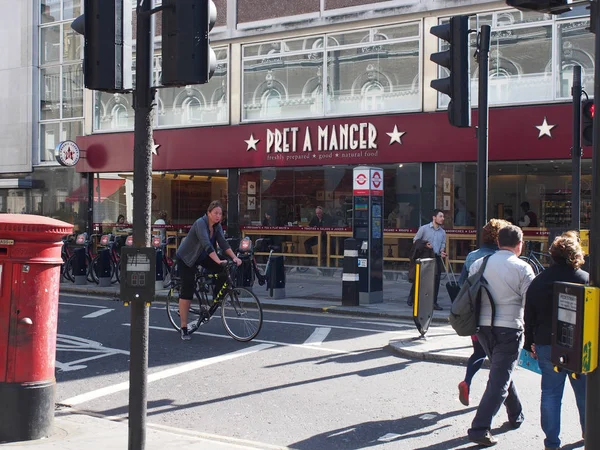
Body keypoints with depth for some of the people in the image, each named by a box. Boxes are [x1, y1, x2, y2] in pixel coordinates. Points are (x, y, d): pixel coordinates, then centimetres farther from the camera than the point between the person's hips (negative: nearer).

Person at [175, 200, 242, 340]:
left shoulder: (217, 226, -6)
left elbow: (223, 243, -15)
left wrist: (234, 257, -29)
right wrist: (218, 261, -50)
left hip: (202, 257, 7)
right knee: (187, 291, -10)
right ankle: (184, 329, -4)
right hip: (186, 258, -7)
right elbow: (206, 244, -41)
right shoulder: (200, 223, -29)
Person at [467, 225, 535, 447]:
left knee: (501, 371, 24)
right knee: (500, 379, -3)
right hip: (509, 329, -5)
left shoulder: (478, 264, 5)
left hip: (483, 327, 6)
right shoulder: (522, 268, -8)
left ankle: (516, 416, 38)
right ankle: (480, 428, -10)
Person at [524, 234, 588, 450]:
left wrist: (530, 343, 13)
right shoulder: (585, 279, -7)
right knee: (584, 393, 15)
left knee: (550, 393, 6)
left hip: (547, 345, 2)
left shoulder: (538, 282, 2)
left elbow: (529, 317, 5)